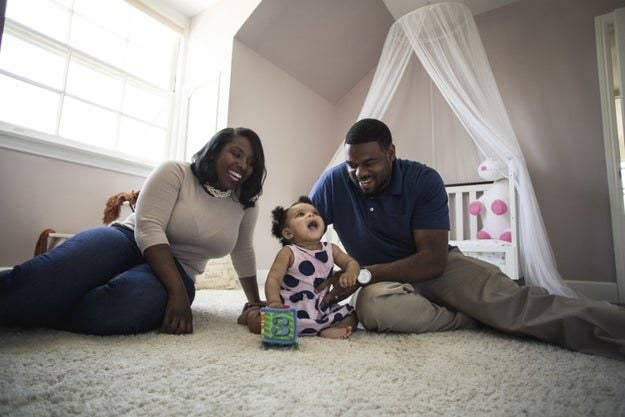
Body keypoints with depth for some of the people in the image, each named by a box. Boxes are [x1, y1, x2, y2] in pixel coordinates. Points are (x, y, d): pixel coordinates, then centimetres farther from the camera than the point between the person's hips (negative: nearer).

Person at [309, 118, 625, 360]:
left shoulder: (424, 180, -15)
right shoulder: (334, 183, -10)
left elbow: (433, 260, -20)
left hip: (434, 267, -1)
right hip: (384, 279, 2)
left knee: (508, 299, -31)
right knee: (371, 305, -37)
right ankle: (478, 321, -22)